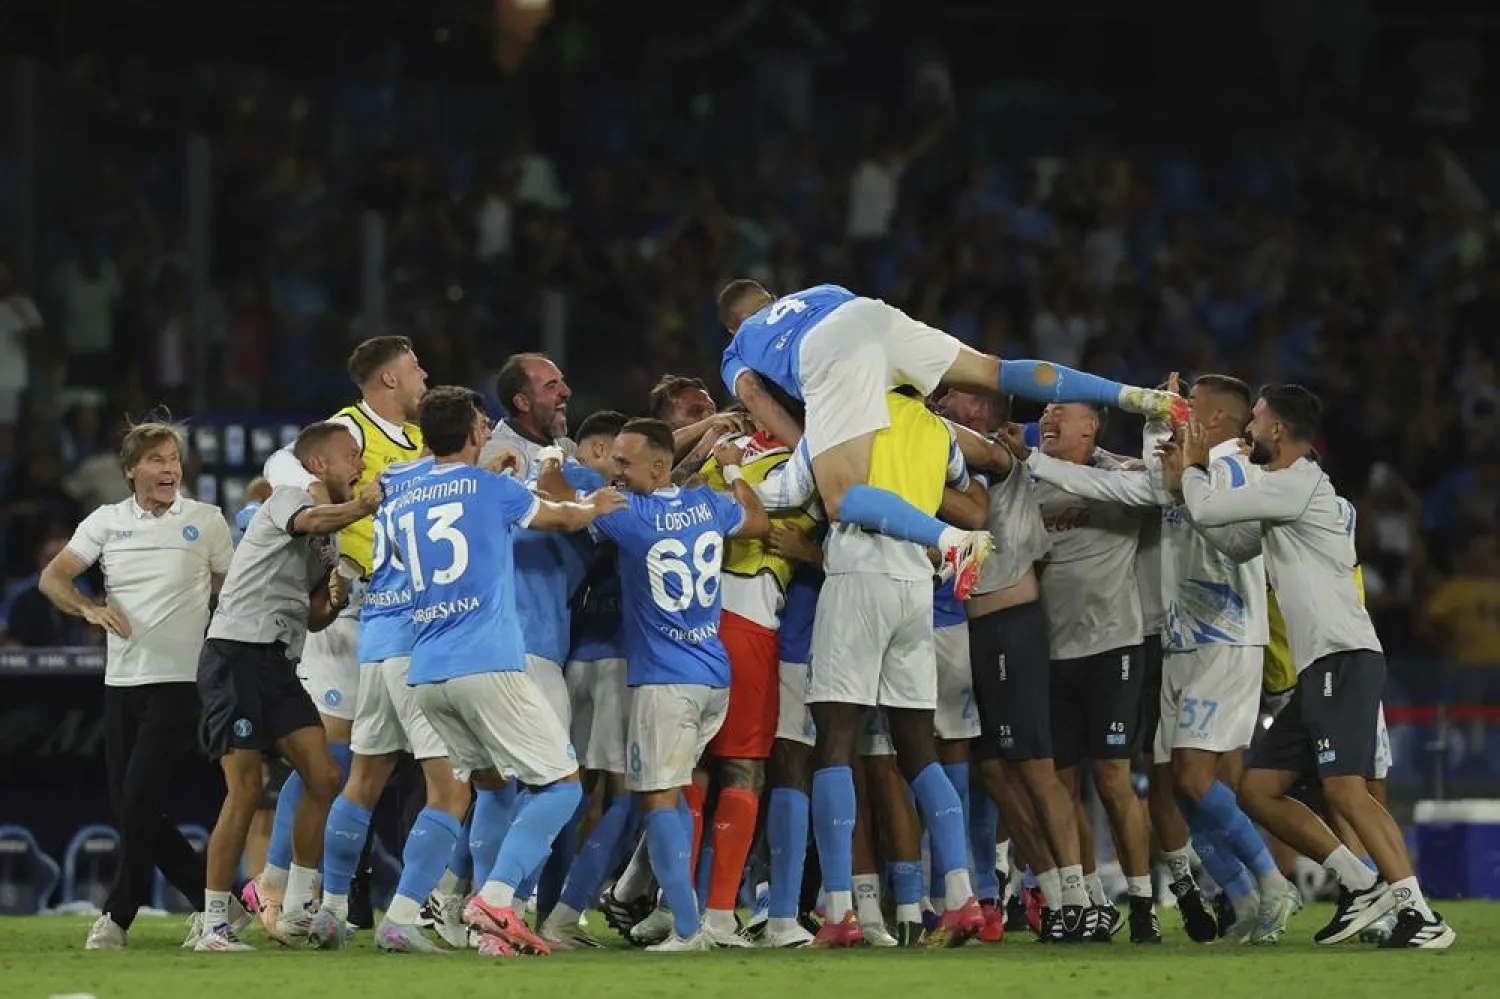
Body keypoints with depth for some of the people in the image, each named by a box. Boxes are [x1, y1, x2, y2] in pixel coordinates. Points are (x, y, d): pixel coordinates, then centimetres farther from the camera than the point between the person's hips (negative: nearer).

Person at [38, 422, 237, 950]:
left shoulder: (207, 520, 3)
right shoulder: (106, 522, 8)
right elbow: (53, 578, 5)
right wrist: (91, 609, -13)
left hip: (179, 682, -4)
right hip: (121, 683, 4)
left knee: (139, 800, -13)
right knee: (130, 806, 2)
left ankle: (119, 915, -1)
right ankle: (211, 901, 14)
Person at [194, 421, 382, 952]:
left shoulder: (330, 536, 21)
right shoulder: (290, 497, -4)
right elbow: (313, 522, -29)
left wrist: (334, 598, 4)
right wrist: (366, 504, -35)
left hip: (278, 666, 9)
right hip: (236, 654, -9)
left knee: (324, 777, -2)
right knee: (246, 790, -12)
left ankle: (296, 912, 5)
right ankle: (213, 926, -7)